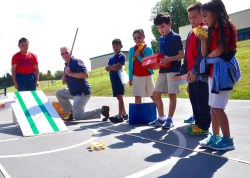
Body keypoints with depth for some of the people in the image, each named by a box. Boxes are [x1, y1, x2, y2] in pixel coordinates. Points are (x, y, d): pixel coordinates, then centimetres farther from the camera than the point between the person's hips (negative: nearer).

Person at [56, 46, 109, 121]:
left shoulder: (76, 62, -14)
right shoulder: (67, 65, 15)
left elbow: (85, 75, -27)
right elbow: (68, 80, 24)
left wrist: (71, 73, -22)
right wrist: (64, 79, 0)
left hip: (82, 92, -10)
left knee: (77, 116, -11)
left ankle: (101, 110, -6)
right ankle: (72, 112, 16)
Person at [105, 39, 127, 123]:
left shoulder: (122, 56, -4)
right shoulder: (111, 58, 17)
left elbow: (118, 67, -14)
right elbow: (107, 68, 8)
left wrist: (110, 67, -1)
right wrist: (113, 67, -10)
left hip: (119, 79, -8)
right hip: (113, 80, 8)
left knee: (120, 97, -9)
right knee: (119, 97, 12)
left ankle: (120, 116, -10)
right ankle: (124, 114, 22)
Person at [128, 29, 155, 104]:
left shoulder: (148, 49, -6)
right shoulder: (132, 49, 3)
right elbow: (130, 65, 6)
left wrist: (138, 56, -18)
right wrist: (130, 78, 4)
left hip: (147, 76, -2)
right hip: (136, 77, 3)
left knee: (153, 95, 5)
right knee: (137, 96, 5)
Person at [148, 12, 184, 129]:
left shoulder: (175, 37, -6)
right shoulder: (161, 39, 15)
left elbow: (182, 54, -9)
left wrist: (170, 59, -23)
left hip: (173, 69, -7)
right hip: (162, 70, 8)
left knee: (171, 94, -2)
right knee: (156, 94, 6)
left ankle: (169, 119, 9)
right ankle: (161, 118, 18)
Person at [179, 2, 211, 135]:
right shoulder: (190, 34, 17)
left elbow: (203, 53, -16)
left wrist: (195, 71, -20)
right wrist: (184, 72, 13)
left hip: (200, 74, -8)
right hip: (191, 74, 8)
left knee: (202, 102, -1)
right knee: (194, 101, 13)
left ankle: (204, 126, 9)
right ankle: (198, 123, 24)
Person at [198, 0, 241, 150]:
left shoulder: (227, 27, -7)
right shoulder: (212, 31, 16)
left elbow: (220, 51, -14)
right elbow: (205, 53, 12)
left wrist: (209, 57, 3)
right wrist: (203, 38, 0)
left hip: (223, 69, -8)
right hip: (213, 70, 9)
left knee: (217, 107, -10)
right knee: (213, 107, 8)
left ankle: (228, 140, -1)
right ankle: (215, 137, 16)